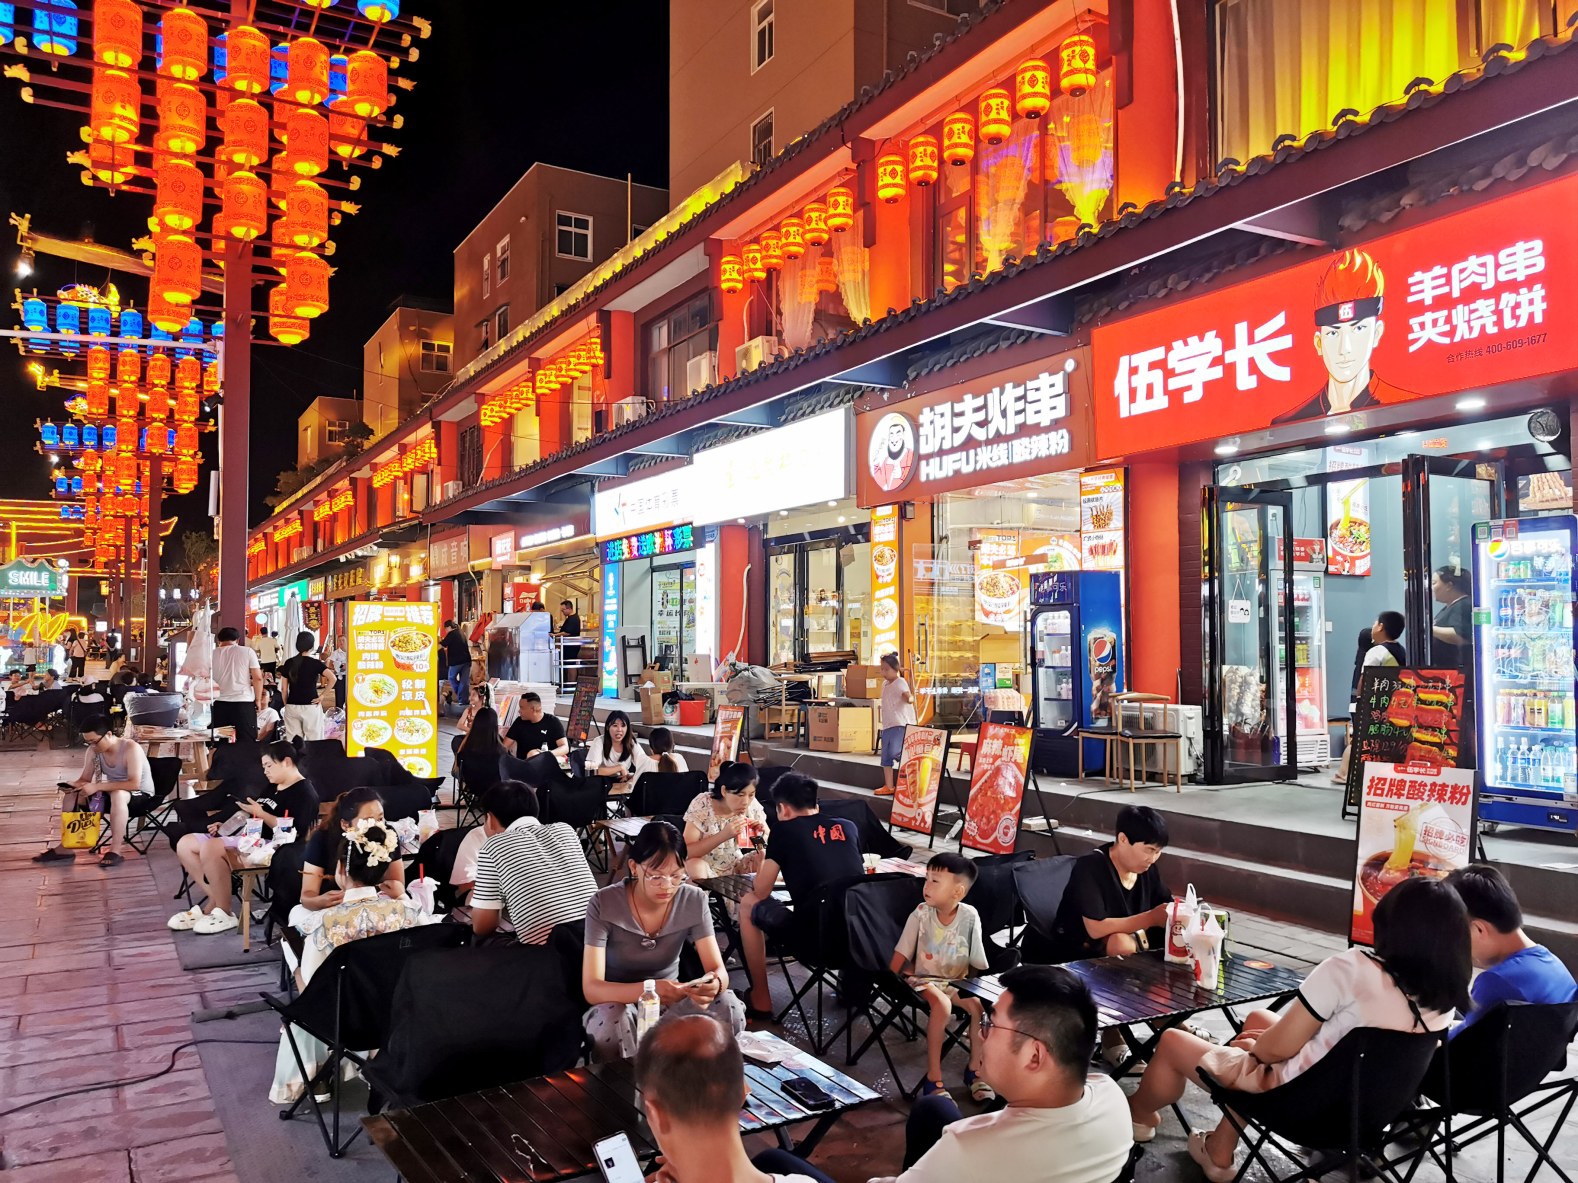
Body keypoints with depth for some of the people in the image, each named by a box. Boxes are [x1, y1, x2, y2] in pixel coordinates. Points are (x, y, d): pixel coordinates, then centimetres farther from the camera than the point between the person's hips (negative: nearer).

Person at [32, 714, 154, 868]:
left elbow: (134, 784, -35)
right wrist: (73, 785, -20)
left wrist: (97, 787, -36)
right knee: (70, 794, -5)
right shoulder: (93, 751, -6)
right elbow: (85, 779, 4)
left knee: (118, 794, -40)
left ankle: (116, 850, -36)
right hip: (111, 793, 8)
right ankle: (65, 847, -2)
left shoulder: (131, 748, -26)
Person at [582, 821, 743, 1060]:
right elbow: (591, 989, -26)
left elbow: (719, 970, -14)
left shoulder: (694, 900, -12)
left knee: (729, 1010, -26)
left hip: (671, 1003, 3)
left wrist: (714, 984, -41)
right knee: (611, 1022, -38)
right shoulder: (604, 904, -21)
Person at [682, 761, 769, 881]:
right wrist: (723, 835, -38)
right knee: (694, 864, -35)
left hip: (735, 867, 3)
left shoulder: (753, 806, -12)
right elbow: (687, 851, -27)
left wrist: (762, 835, -26)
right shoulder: (702, 805, -22)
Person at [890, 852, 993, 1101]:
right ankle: (933, 1078, -23)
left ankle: (975, 1069, -2)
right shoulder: (921, 913, -11)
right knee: (942, 1006, -32)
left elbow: (979, 961, -1)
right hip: (925, 979, -2)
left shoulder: (970, 916, -11)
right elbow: (901, 952, -6)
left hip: (958, 981, 2)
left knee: (981, 1006, -24)